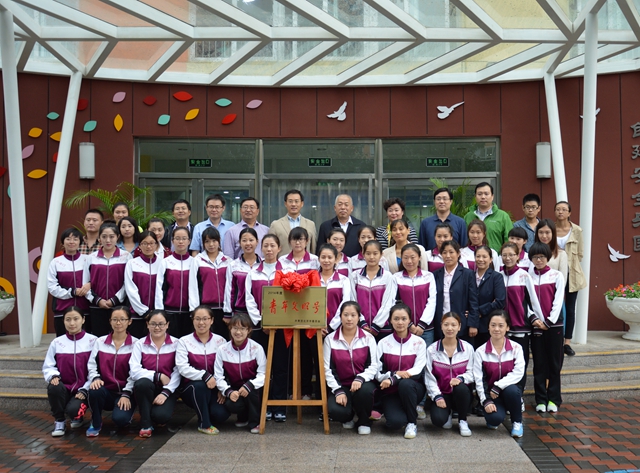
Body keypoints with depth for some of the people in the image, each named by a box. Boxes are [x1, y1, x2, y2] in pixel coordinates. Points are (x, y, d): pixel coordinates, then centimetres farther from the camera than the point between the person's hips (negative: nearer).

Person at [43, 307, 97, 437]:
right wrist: (53, 376, -16)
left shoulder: (92, 341, -2)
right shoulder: (57, 342, 4)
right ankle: (59, 421, -6)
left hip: (83, 390, -2)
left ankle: (78, 417, 11)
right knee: (54, 387, -32)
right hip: (64, 388, 3)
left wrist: (85, 390, -12)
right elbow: (47, 366, 7)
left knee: (73, 409, -31)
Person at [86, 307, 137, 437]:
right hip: (106, 391, 3)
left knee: (120, 419, -30)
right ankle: (96, 424, -6)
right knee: (95, 390, -33)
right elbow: (92, 366, 4)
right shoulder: (100, 342, 9)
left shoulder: (135, 344, 0)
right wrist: (95, 378, -17)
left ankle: (125, 410, 9)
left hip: (126, 392, -3)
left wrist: (126, 394, -15)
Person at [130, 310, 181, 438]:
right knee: (142, 383, -34)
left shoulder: (176, 344, -1)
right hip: (147, 388, 1)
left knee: (161, 416, -29)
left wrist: (165, 392, -19)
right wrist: (158, 376, -17)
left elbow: (177, 373, -8)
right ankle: (146, 424, -14)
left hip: (168, 389, -1)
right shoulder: (140, 344, 1)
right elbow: (134, 371, -11)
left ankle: (158, 415, 12)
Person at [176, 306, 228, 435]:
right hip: (191, 388, -1)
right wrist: (204, 375, -31)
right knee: (200, 385, -36)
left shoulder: (220, 341, 2)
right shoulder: (184, 342, -4)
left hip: (214, 388, 1)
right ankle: (204, 424, -14)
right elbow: (182, 368, -17)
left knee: (220, 414, -24)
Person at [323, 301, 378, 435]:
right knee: (335, 411, -31)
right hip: (341, 385, 0)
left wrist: (360, 379, -24)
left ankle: (364, 421, -2)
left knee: (365, 390, -37)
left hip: (363, 383, 0)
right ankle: (349, 416, 11)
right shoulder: (330, 339, 1)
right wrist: (338, 391, -14)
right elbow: (327, 369, -2)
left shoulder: (368, 338, 1)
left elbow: (373, 366, -4)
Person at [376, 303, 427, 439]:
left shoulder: (419, 342, 0)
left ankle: (412, 422, -12)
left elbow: (418, 371, -9)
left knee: (405, 384, -36)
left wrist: (393, 379, -23)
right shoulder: (383, 343, 2)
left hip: (413, 388, 0)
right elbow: (378, 373, -2)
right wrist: (394, 374, -23)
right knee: (395, 422, -27)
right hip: (391, 391, 0)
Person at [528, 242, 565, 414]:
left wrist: (549, 321, -10)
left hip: (553, 324, -1)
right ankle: (540, 400, 9)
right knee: (539, 363, 4)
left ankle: (554, 399, 10)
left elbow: (558, 301, -4)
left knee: (554, 363, 3)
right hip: (536, 325, 1)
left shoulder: (557, 276, 1)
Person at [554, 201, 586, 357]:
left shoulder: (577, 230, 0)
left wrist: (571, 266, 2)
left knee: (570, 309, 5)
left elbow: (580, 253, 6)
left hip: (572, 274, 1)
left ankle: (567, 343, 11)